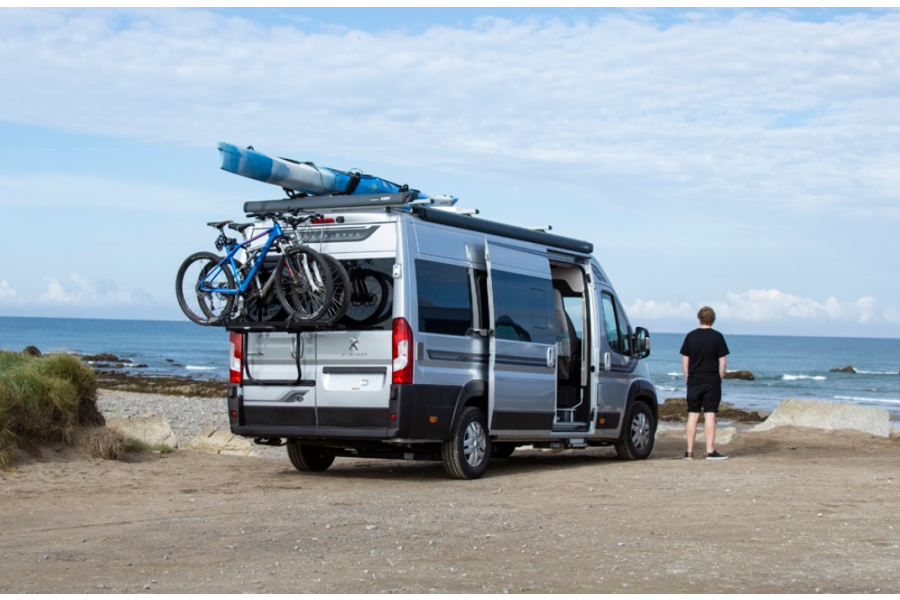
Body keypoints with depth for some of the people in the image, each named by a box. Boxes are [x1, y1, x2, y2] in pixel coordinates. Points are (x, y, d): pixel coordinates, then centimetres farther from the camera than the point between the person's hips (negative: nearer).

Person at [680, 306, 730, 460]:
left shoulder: (691, 336, 4)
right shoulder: (717, 336, -3)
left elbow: (685, 360, 5)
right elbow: (722, 361, -4)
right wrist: (720, 378, 6)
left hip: (694, 381, 2)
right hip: (712, 381, -2)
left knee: (693, 415, 7)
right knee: (710, 414, -2)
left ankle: (689, 452, 8)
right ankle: (710, 451, -5)